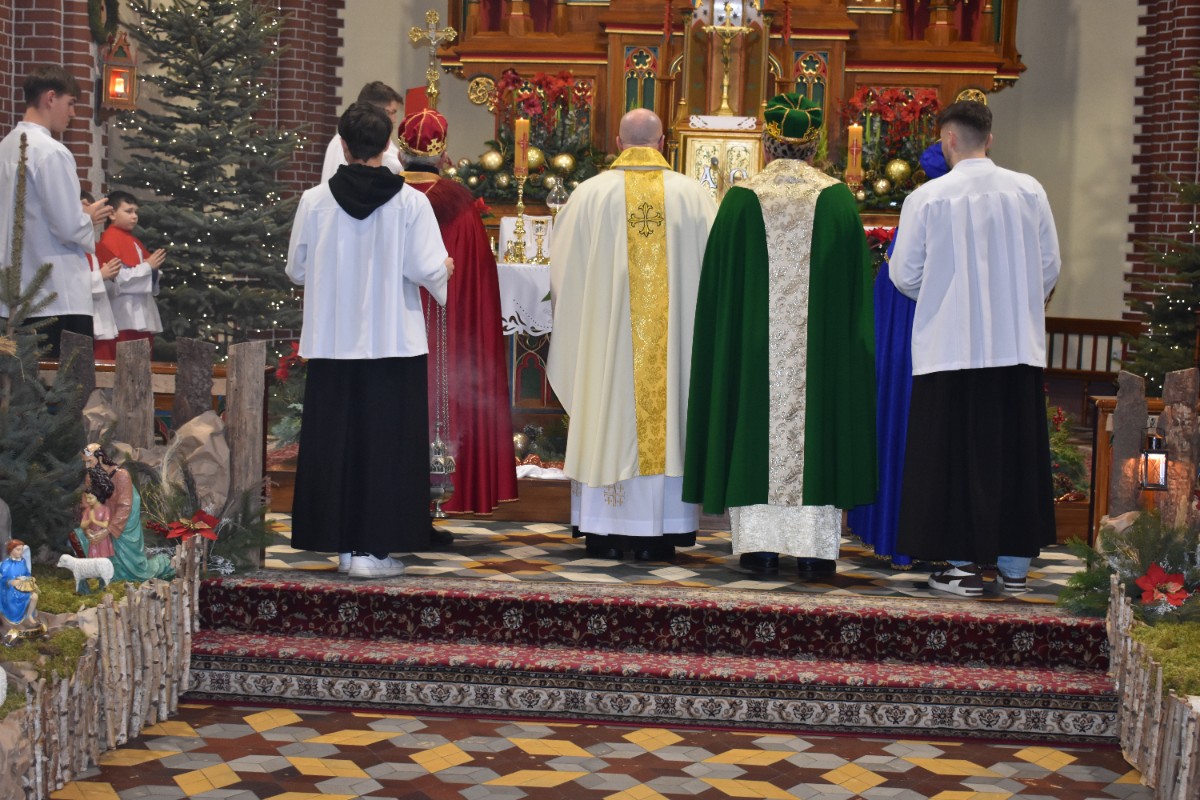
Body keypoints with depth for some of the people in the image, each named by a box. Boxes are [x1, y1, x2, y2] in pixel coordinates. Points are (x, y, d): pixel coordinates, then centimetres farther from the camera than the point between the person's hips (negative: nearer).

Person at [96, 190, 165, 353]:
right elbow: (118, 277, -19)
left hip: (142, 316, 9)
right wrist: (148, 267, -14)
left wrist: (154, 269, 4)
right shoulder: (110, 240, -8)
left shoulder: (134, 240, 20)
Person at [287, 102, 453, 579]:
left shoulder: (315, 201, -2)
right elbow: (428, 271, -9)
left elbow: (296, 270, 5)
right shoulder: (410, 203, -7)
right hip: (394, 342, -2)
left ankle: (341, 543, 15)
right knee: (387, 445, 4)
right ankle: (373, 547, 3)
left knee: (334, 444, 10)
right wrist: (444, 271, 13)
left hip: (332, 341, 2)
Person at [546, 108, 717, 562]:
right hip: (672, 335, 0)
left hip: (606, 332, 0)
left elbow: (561, 272, 4)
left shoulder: (589, 194, -2)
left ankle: (606, 534, 7)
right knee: (665, 418, 5)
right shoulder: (693, 195, 0)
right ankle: (657, 536, 6)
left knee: (609, 421, 6)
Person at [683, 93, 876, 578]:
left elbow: (718, 284, 1)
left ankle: (759, 545, 6)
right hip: (820, 345, 0)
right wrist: (847, 346, 9)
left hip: (754, 345, 0)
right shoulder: (837, 200, 0)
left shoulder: (741, 199, -1)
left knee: (757, 430, 5)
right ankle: (814, 549, 4)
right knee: (816, 428, 4)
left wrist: (731, 341, 11)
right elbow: (855, 285, 2)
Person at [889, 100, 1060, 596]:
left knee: (955, 454, 4)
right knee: (1016, 452, 11)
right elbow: (1050, 267, 6)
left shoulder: (927, 198, -8)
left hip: (950, 346, -3)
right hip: (1018, 345, 3)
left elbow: (904, 274, -2)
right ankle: (1015, 563, 17)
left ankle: (963, 564, 6)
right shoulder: (1029, 191, 1)